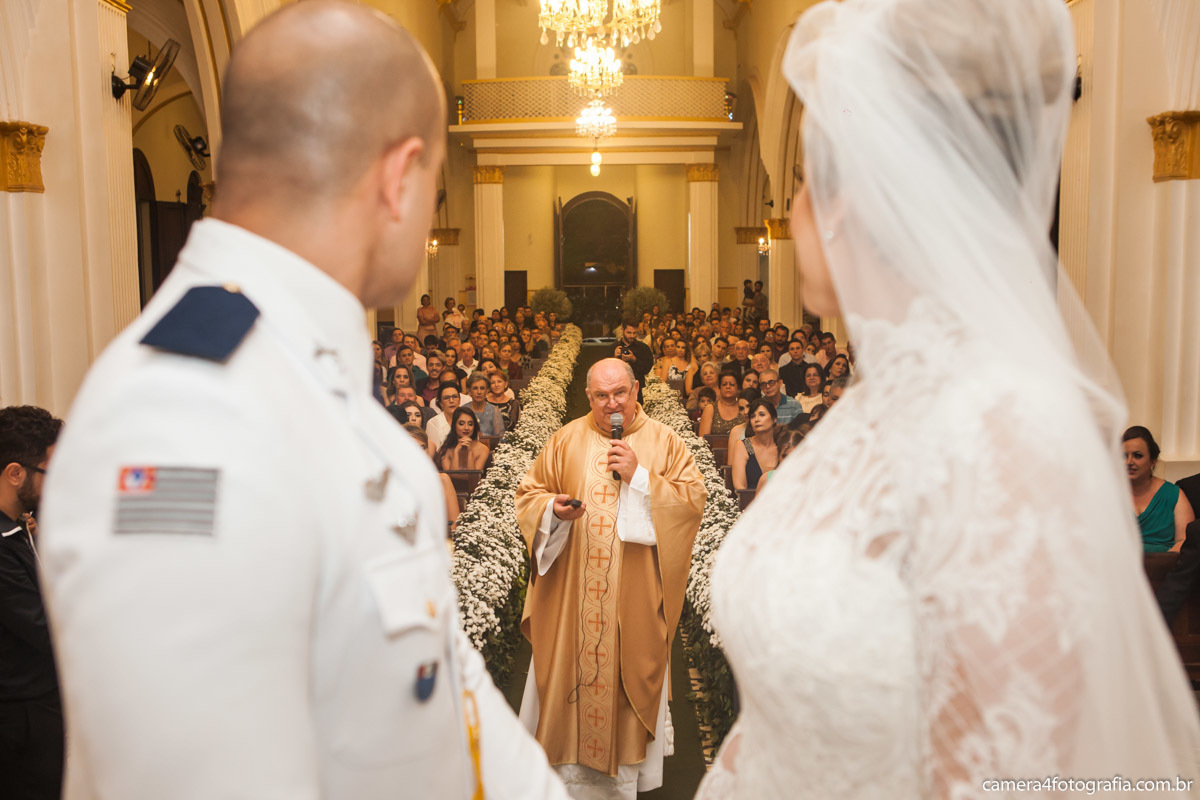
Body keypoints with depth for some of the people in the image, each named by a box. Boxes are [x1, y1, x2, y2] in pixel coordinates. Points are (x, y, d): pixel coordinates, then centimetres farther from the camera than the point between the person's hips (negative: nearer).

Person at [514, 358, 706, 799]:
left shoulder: (664, 441, -1)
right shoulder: (567, 440, 3)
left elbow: (694, 499, -7)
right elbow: (529, 491, 8)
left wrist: (640, 477, -16)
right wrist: (553, 509, -13)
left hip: (636, 595, -1)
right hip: (572, 592, 1)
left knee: (629, 672, 8)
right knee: (569, 668, 7)